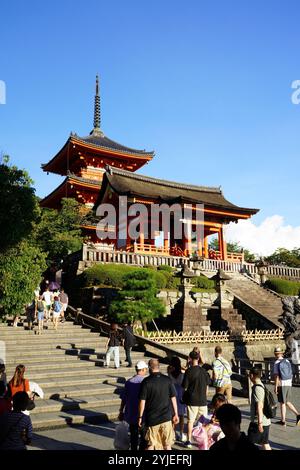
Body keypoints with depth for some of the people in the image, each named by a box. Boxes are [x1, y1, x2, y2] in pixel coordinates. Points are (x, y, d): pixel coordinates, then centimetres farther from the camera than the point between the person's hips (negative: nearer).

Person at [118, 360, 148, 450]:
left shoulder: (129, 382, -2)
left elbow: (123, 399, 2)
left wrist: (121, 411, 14)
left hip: (131, 415, 4)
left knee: (133, 436, 16)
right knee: (144, 437, 10)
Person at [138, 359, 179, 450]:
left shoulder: (146, 382, -8)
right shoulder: (167, 380, -2)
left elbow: (142, 401, -8)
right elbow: (173, 398, 0)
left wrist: (140, 417, 1)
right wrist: (175, 414, 8)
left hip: (151, 418, -1)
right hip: (167, 417, 1)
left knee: (151, 444, 10)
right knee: (167, 445, 11)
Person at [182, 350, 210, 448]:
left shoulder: (188, 371, -12)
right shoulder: (204, 371, -1)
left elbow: (185, 387, -8)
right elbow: (207, 386, 6)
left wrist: (184, 397, 9)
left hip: (192, 400, -3)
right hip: (202, 400, 3)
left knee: (190, 421, 8)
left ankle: (189, 440, 12)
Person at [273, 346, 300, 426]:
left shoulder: (277, 363, -11)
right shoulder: (287, 361, 7)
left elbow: (276, 376, -16)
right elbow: (291, 374, 12)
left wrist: (275, 387, -11)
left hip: (281, 384, -6)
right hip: (289, 384, 6)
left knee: (282, 403, 4)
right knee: (287, 402, 16)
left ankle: (283, 421, 12)